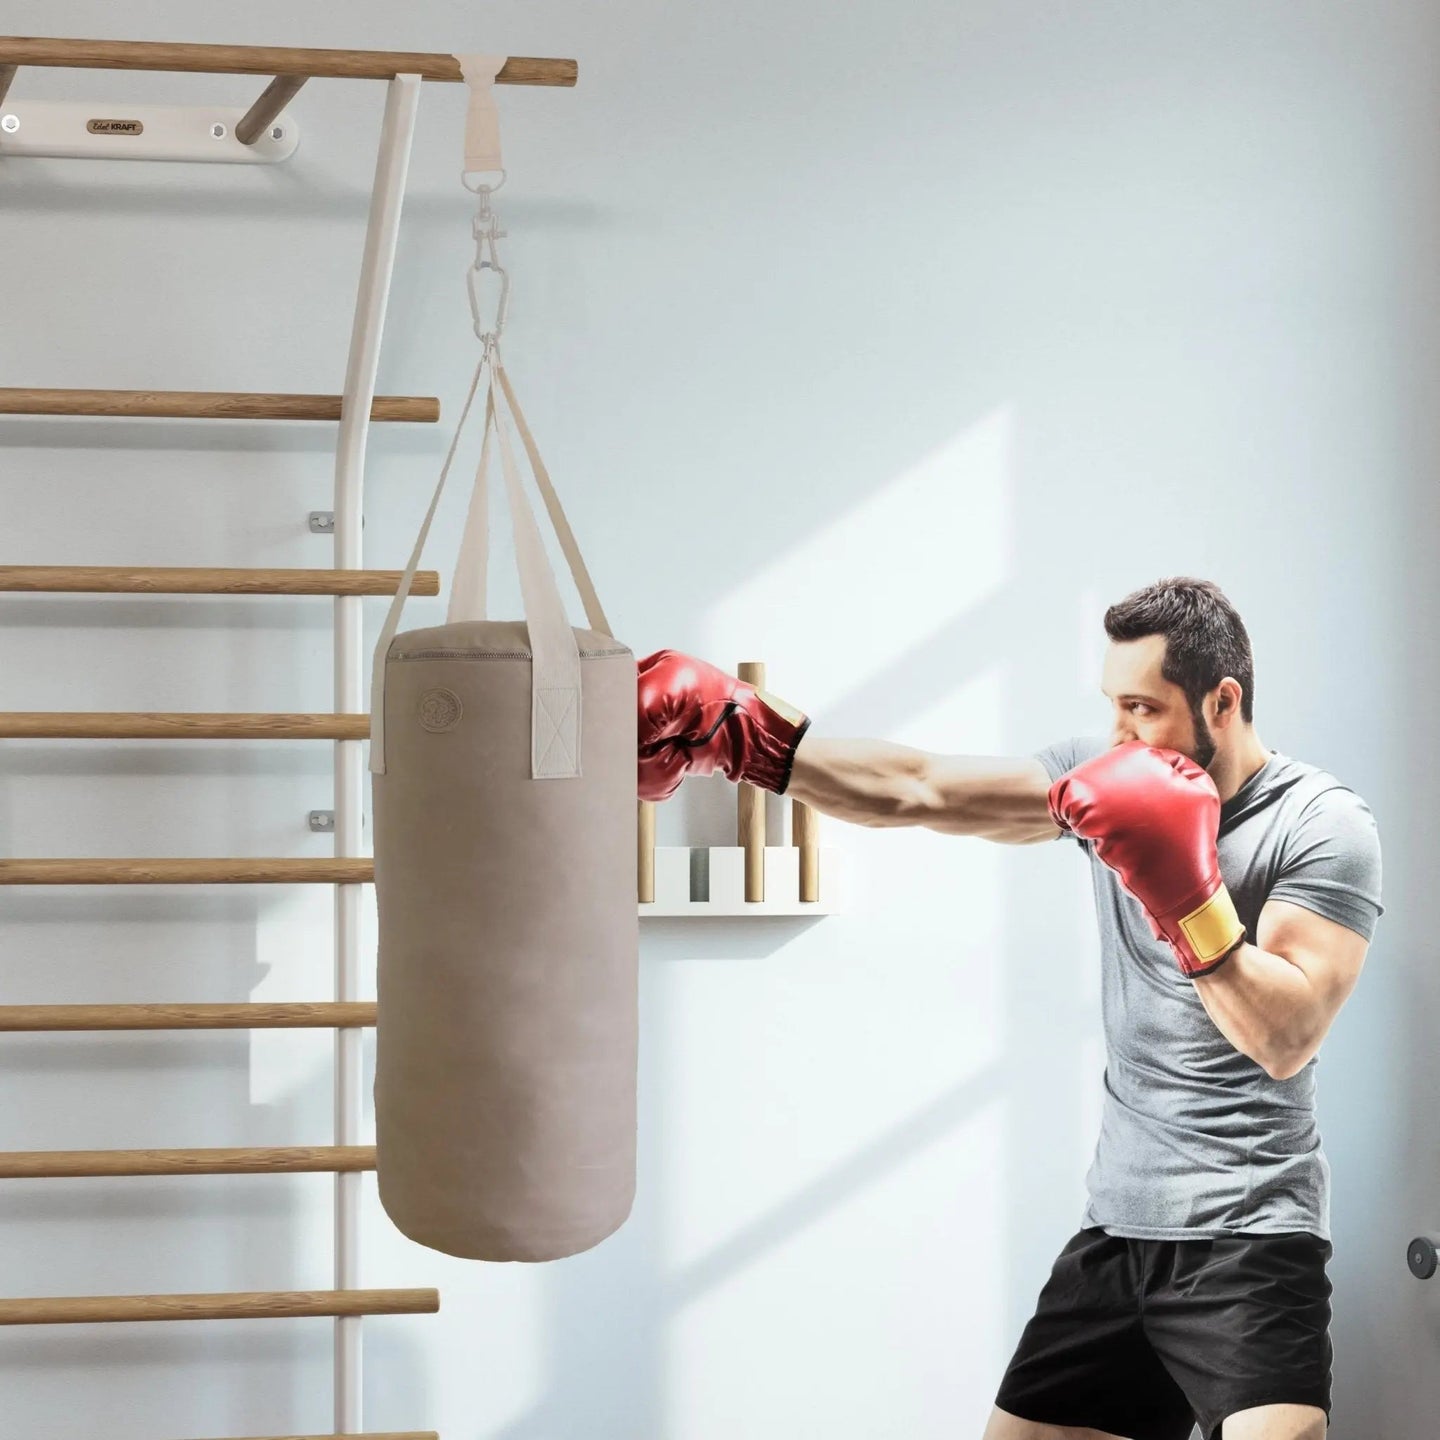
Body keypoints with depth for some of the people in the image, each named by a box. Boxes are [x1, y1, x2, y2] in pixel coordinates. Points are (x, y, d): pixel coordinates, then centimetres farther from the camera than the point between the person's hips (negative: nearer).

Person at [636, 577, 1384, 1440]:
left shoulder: (1323, 824, -9)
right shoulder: (1112, 781, 6)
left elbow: (1286, 1038, -18)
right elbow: (916, 791, 1)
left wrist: (1188, 893, -26)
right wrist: (737, 733, -6)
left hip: (1249, 1237, -6)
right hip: (1117, 1228, 6)